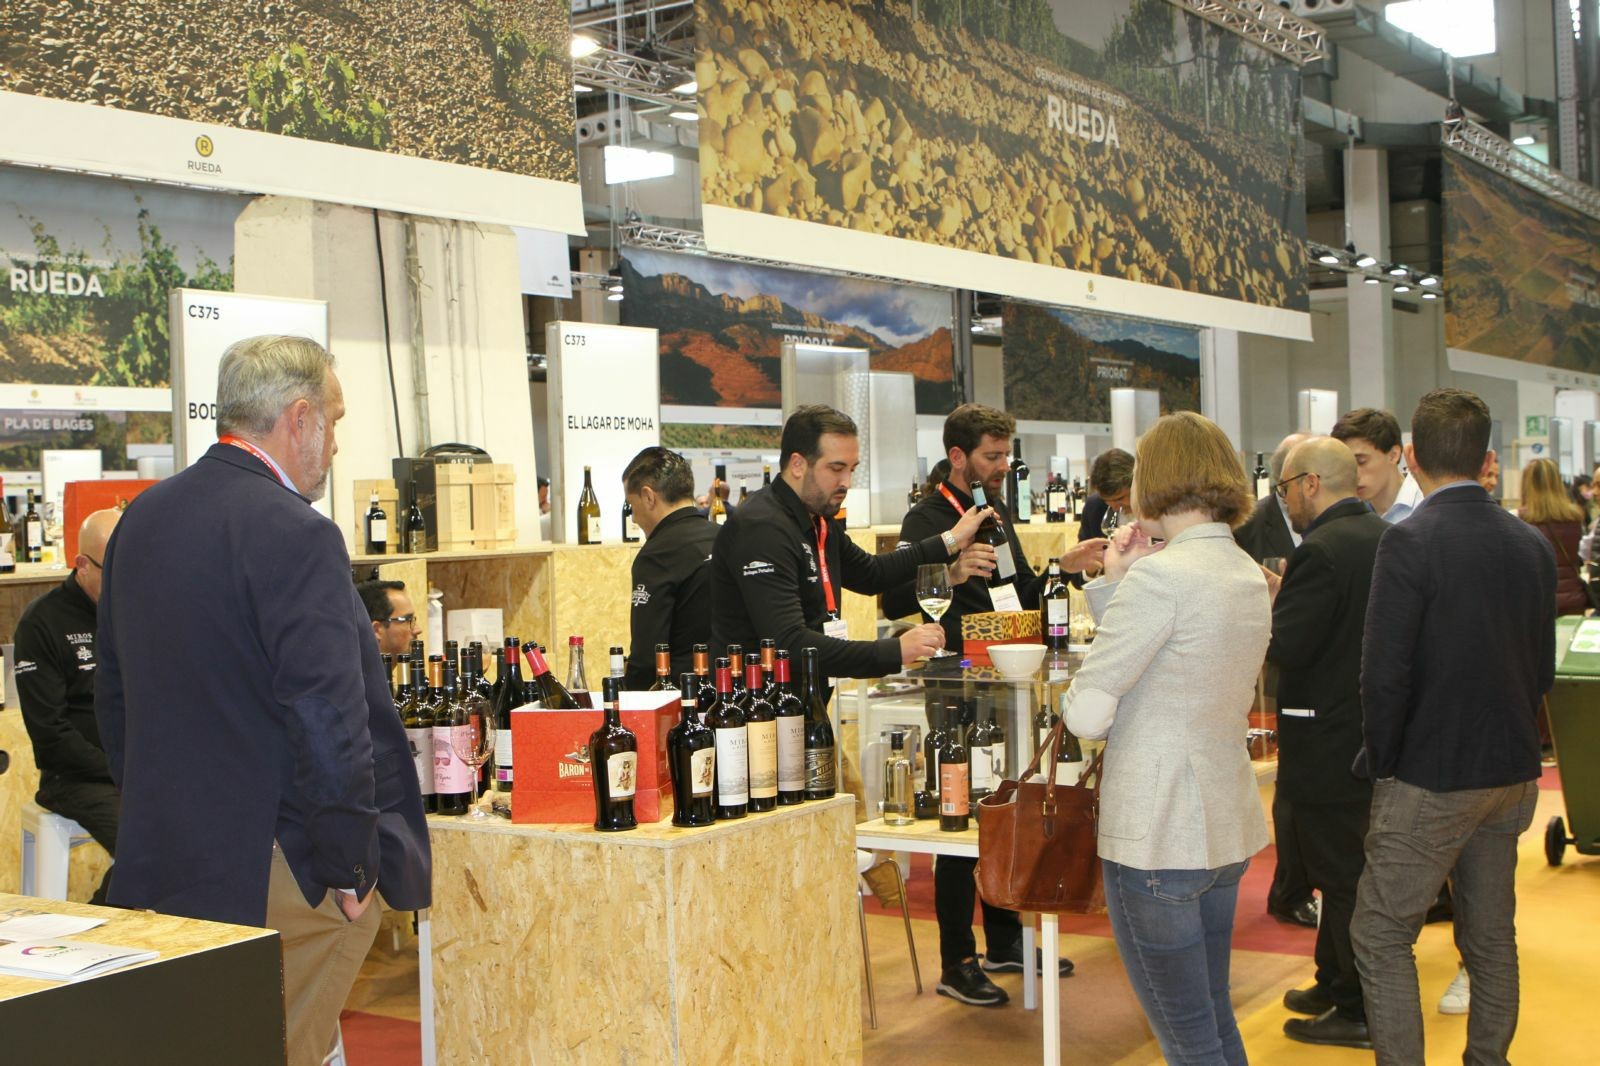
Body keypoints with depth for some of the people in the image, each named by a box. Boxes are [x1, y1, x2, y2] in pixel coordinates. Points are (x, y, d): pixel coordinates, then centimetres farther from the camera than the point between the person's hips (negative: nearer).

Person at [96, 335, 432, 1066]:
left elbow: (114, 690, 17)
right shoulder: (295, 535, -20)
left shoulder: (142, 519, 8)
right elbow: (327, 717, -24)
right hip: (278, 864, -8)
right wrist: (352, 861, -14)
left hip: (160, 861, 8)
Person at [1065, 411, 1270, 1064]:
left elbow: (1086, 716, -17)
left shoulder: (1161, 576, -18)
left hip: (1157, 833, -9)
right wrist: (1116, 586, 8)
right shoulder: (1250, 575, 9)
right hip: (1227, 827, 9)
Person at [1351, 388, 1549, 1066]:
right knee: (1492, 936, 17)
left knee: (1380, 936, 3)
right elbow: (1542, 669, 9)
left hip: (1431, 780, -7)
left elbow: (1384, 675, -19)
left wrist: (1381, 764, -6)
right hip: (1513, 774, 7)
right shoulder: (1533, 545, 3)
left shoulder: (1409, 542, -17)